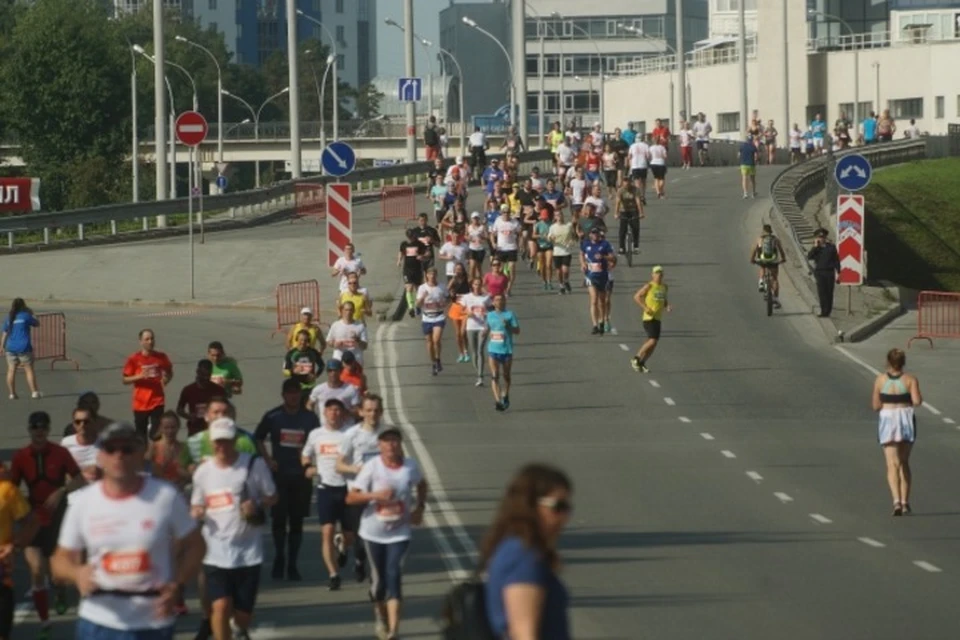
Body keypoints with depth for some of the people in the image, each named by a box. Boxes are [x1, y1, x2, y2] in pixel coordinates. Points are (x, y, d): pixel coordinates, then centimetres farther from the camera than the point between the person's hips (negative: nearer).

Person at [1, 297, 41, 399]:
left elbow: (4, 333, 6)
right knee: (29, 370, 2)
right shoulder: (26, 316, -6)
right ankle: (34, 392, 0)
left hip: (11, 348, 3)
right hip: (24, 347, -3)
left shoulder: (8, 318, 5)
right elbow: (37, 324, 7)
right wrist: (32, 314, 21)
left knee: (11, 370, 6)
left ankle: (12, 393, 3)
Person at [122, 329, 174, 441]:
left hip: (157, 402, 0)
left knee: (156, 434, -9)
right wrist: (140, 376, -20)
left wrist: (166, 379, -10)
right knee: (141, 435, 9)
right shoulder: (134, 359, -6)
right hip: (140, 403, 0)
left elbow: (169, 373, 15)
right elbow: (125, 380, -2)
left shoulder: (161, 357, 0)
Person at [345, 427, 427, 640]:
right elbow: (351, 498, -14)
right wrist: (375, 495, -29)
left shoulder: (410, 466, -5)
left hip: (400, 532, 0)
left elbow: (421, 485, 19)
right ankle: (381, 617, 39)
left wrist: (420, 507, 3)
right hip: (374, 532, 0)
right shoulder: (372, 467, -13)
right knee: (379, 578, 11)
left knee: (394, 577, -11)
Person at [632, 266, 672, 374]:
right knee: (652, 341, -18)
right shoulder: (649, 286, -8)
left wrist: (667, 306, 4)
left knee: (653, 344, 6)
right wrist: (645, 308, -16)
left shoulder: (664, 287, 12)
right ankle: (636, 358, -3)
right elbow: (636, 297, -7)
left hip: (658, 318, 7)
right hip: (649, 317, -7)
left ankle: (642, 363, 20)